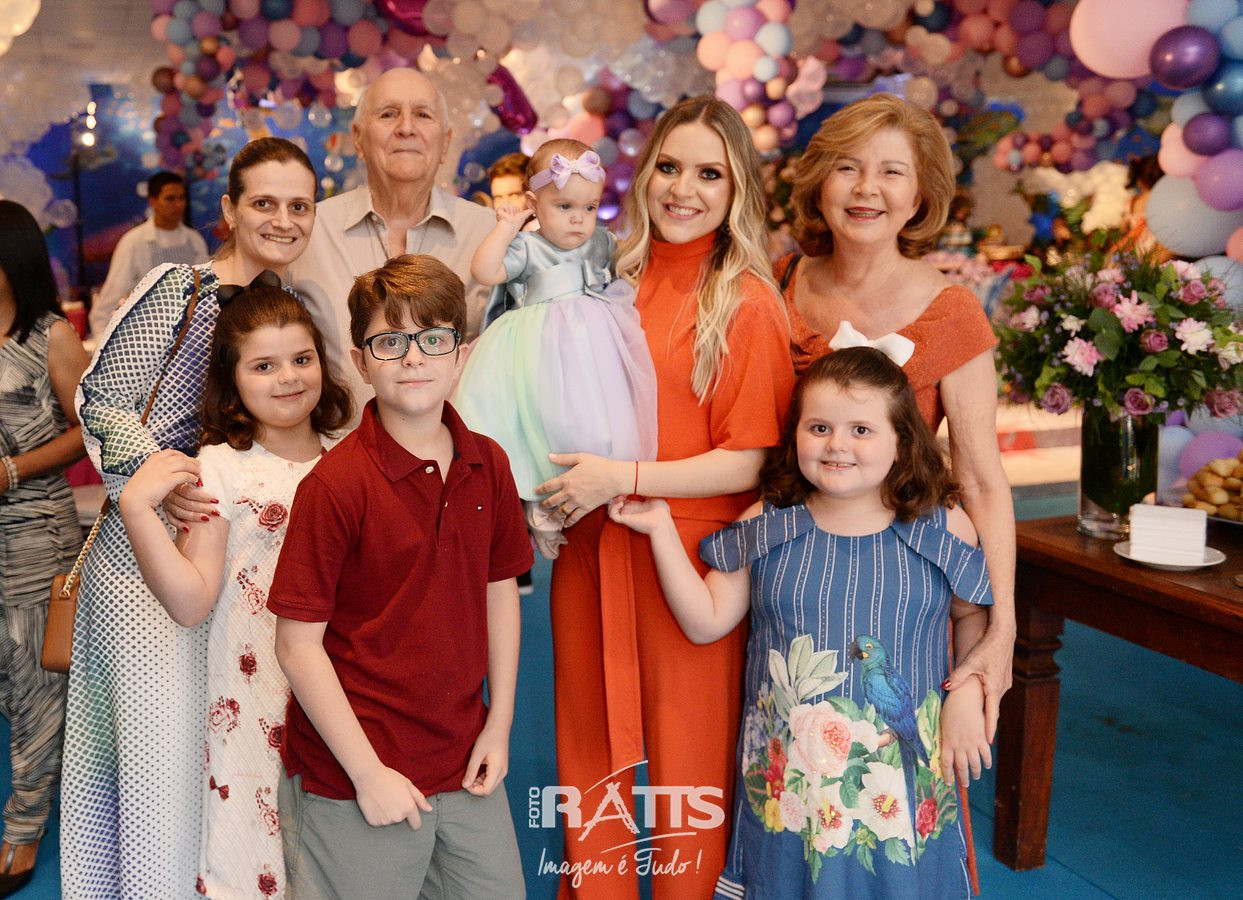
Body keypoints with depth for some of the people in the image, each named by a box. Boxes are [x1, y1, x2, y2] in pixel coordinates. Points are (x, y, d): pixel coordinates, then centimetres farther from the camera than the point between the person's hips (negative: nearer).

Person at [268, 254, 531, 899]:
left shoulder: (488, 465, 0)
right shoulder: (336, 483, -17)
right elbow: (297, 645, -15)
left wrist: (499, 724, 6)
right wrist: (369, 772, -14)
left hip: (465, 762, 5)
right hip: (353, 778, -5)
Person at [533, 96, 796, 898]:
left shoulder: (747, 304, -7)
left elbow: (751, 464, -11)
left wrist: (623, 478, -18)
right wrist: (548, 498, 4)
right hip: (589, 552, 5)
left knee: (686, 763, 8)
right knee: (590, 754, 15)